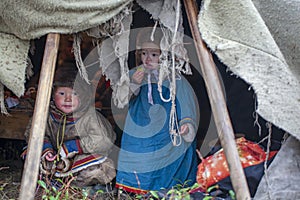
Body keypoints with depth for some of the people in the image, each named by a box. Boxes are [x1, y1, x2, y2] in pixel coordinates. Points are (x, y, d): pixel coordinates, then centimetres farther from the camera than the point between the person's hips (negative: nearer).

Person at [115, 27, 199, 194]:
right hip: (140, 135, 2)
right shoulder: (134, 75, 4)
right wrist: (133, 84, -18)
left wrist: (186, 124, -16)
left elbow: (187, 105, 0)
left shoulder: (174, 78, -3)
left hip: (166, 137, -2)